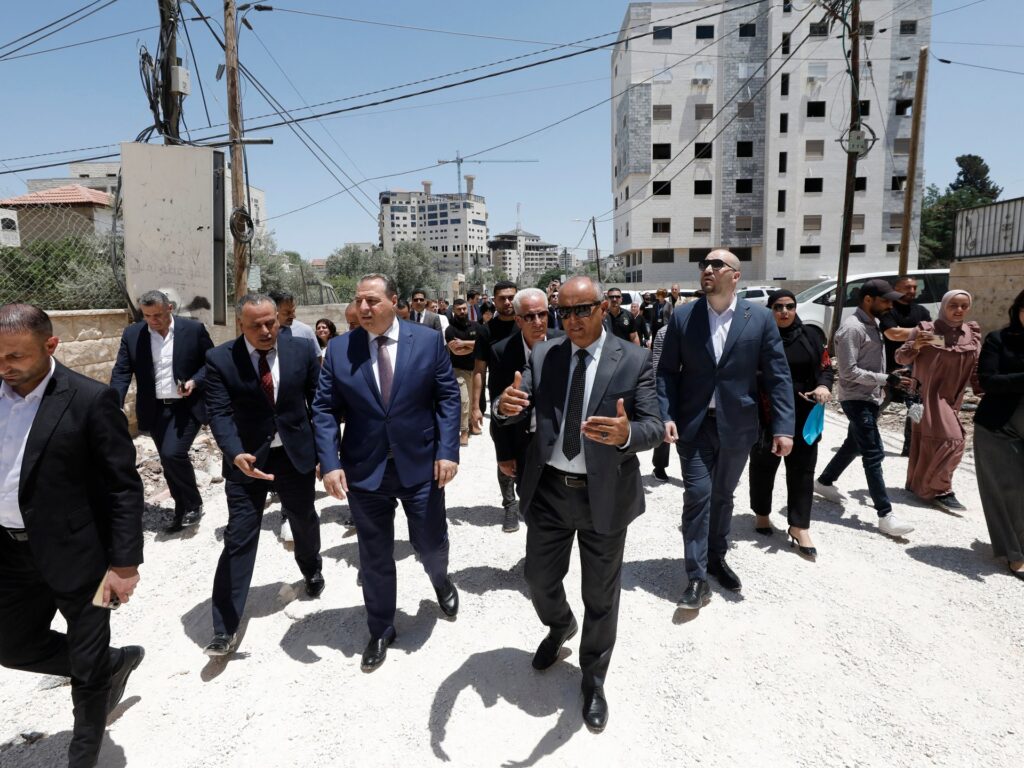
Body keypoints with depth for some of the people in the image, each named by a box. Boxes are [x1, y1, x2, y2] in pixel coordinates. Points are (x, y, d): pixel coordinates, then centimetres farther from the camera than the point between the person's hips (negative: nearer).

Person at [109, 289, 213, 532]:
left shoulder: (194, 329, -6)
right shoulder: (132, 334, 0)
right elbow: (121, 372, -2)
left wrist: (195, 381, -16)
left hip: (187, 406, -4)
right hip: (155, 409, 4)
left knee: (173, 454, -18)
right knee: (169, 461, 11)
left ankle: (193, 503, 5)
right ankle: (182, 509, 28)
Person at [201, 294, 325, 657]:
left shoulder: (301, 351, -6)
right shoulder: (220, 359, -11)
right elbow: (219, 413, -17)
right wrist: (235, 455, -34)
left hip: (297, 454, 2)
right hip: (247, 460, -2)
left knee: (305, 522, 21)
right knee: (238, 539, -3)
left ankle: (312, 570, 54)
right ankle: (225, 630, 7)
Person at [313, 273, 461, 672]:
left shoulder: (429, 340, -4)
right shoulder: (339, 349, -2)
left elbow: (448, 398, -3)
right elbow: (324, 410, -1)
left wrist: (448, 451, -11)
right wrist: (330, 463, -11)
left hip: (421, 464, -1)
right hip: (364, 469, 1)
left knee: (430, 543, 12)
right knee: (374, 557, 13)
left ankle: (440, 580, 50)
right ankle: (381, 631, 35)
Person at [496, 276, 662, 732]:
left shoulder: (634, 360, -8)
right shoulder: (542, 355, 0)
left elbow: (654, 429, -15)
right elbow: (523, 412, -7)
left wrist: (627, 434, -38)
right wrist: (509, 406, -32)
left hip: (605, 493, -2)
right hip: (548, 489, 3)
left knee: (600, 595, 14)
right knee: (539, 579, 19)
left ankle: (593, 679, 39)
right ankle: (559, 627, 54)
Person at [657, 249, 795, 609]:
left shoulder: (760, 317, -3)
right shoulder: (683, 316, -1)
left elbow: (778, 375, -2)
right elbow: (667, 371, 1)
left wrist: (783, 426, -8)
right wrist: (666, 415, -11)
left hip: (737, 425, 1)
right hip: (694, 424, -1)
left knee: (722, 495, 16)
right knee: (697, 495, -4)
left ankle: (716, 558, 36)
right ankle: (697, 577, 7)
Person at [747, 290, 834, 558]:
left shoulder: (810, 335, 4)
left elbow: (825, 367, 11)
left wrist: (824, 385, -10)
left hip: (804, 416, 3)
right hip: (767, 416, -3)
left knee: (802, 470, 7)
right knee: (763, 467, 13)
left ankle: (799, 527, 16)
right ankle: (762, 514, 33)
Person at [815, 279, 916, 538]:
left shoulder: (872, 324, 11)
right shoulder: (852, 328, -19)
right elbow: (849, 372, -23)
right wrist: (887, 379, -23)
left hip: (870, 398, 10)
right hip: (856, 399, -10)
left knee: (854, 445, 21)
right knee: (874, 454, -9)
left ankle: (824, 482, 38)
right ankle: (885, 515, -5)